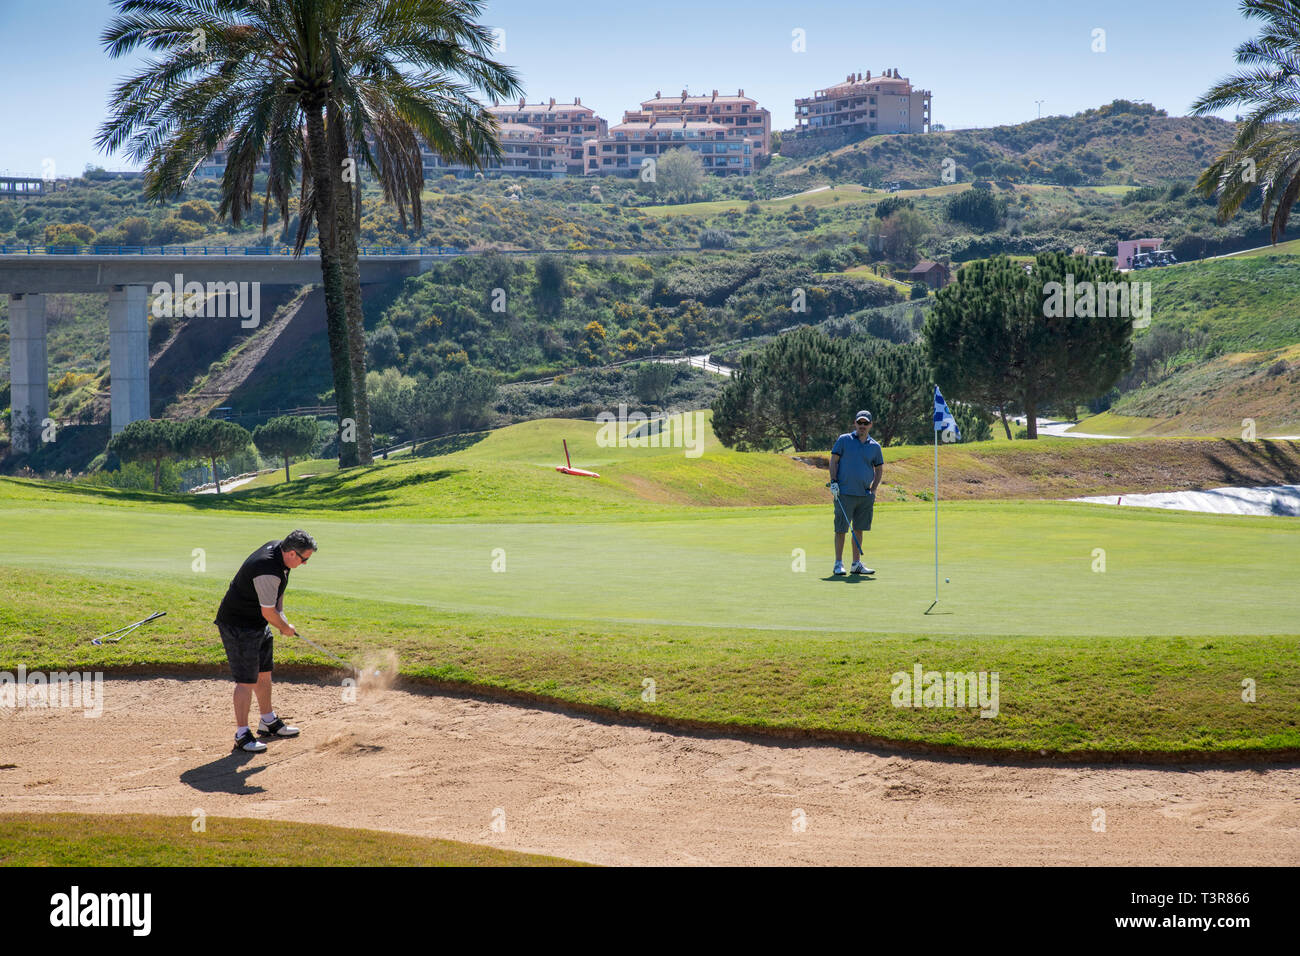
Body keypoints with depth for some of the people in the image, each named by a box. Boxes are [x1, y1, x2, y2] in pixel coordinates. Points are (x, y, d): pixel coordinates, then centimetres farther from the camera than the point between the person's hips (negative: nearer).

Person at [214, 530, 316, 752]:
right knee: (247, 681, -8)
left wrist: (280, 613, 6)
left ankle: (268, 722, 33)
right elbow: (268, 612, -23)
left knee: (264, 674, 18)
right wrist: (285, 628, -5)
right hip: (238, 625, -10)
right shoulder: (268, 572, -32)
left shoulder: (279, 547, -2)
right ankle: (241, 734, -1)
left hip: (258, 624, 10)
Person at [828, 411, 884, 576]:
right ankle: (838, 563, 3)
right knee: (841, 529, -3)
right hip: (844, 493, -3)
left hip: (865, 495, 3)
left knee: (859, 529, 8)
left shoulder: (875, 446, 9)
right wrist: (833, 482, -9)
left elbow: (879, 469, 17)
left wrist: (873, 490, 8)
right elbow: (833, 460, 1)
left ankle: (857, 563, 15)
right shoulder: (844, 440, 1)